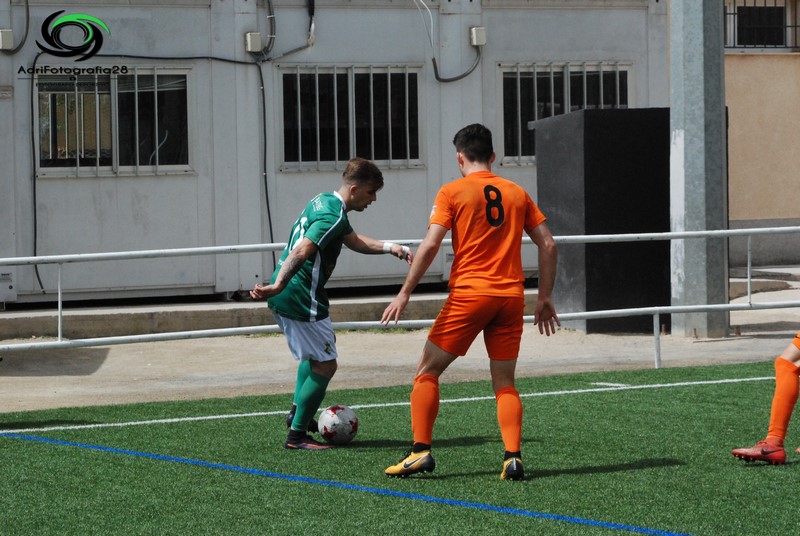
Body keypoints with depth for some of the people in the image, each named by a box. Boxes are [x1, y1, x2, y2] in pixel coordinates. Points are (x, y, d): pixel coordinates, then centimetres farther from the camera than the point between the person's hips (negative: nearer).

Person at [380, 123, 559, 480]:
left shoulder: (453, 192, 0)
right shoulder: (517, 193, 12)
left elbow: (430, 244, -9)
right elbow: (548, 245, 10)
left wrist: (405, 293, -5)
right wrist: (545, 298, 16)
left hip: (469, 294, -4)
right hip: (511, 297, 4)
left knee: (427, 372, 8)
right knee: (504, 383, 10)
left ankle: (421, 451, 1)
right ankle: (513, 457, -6)